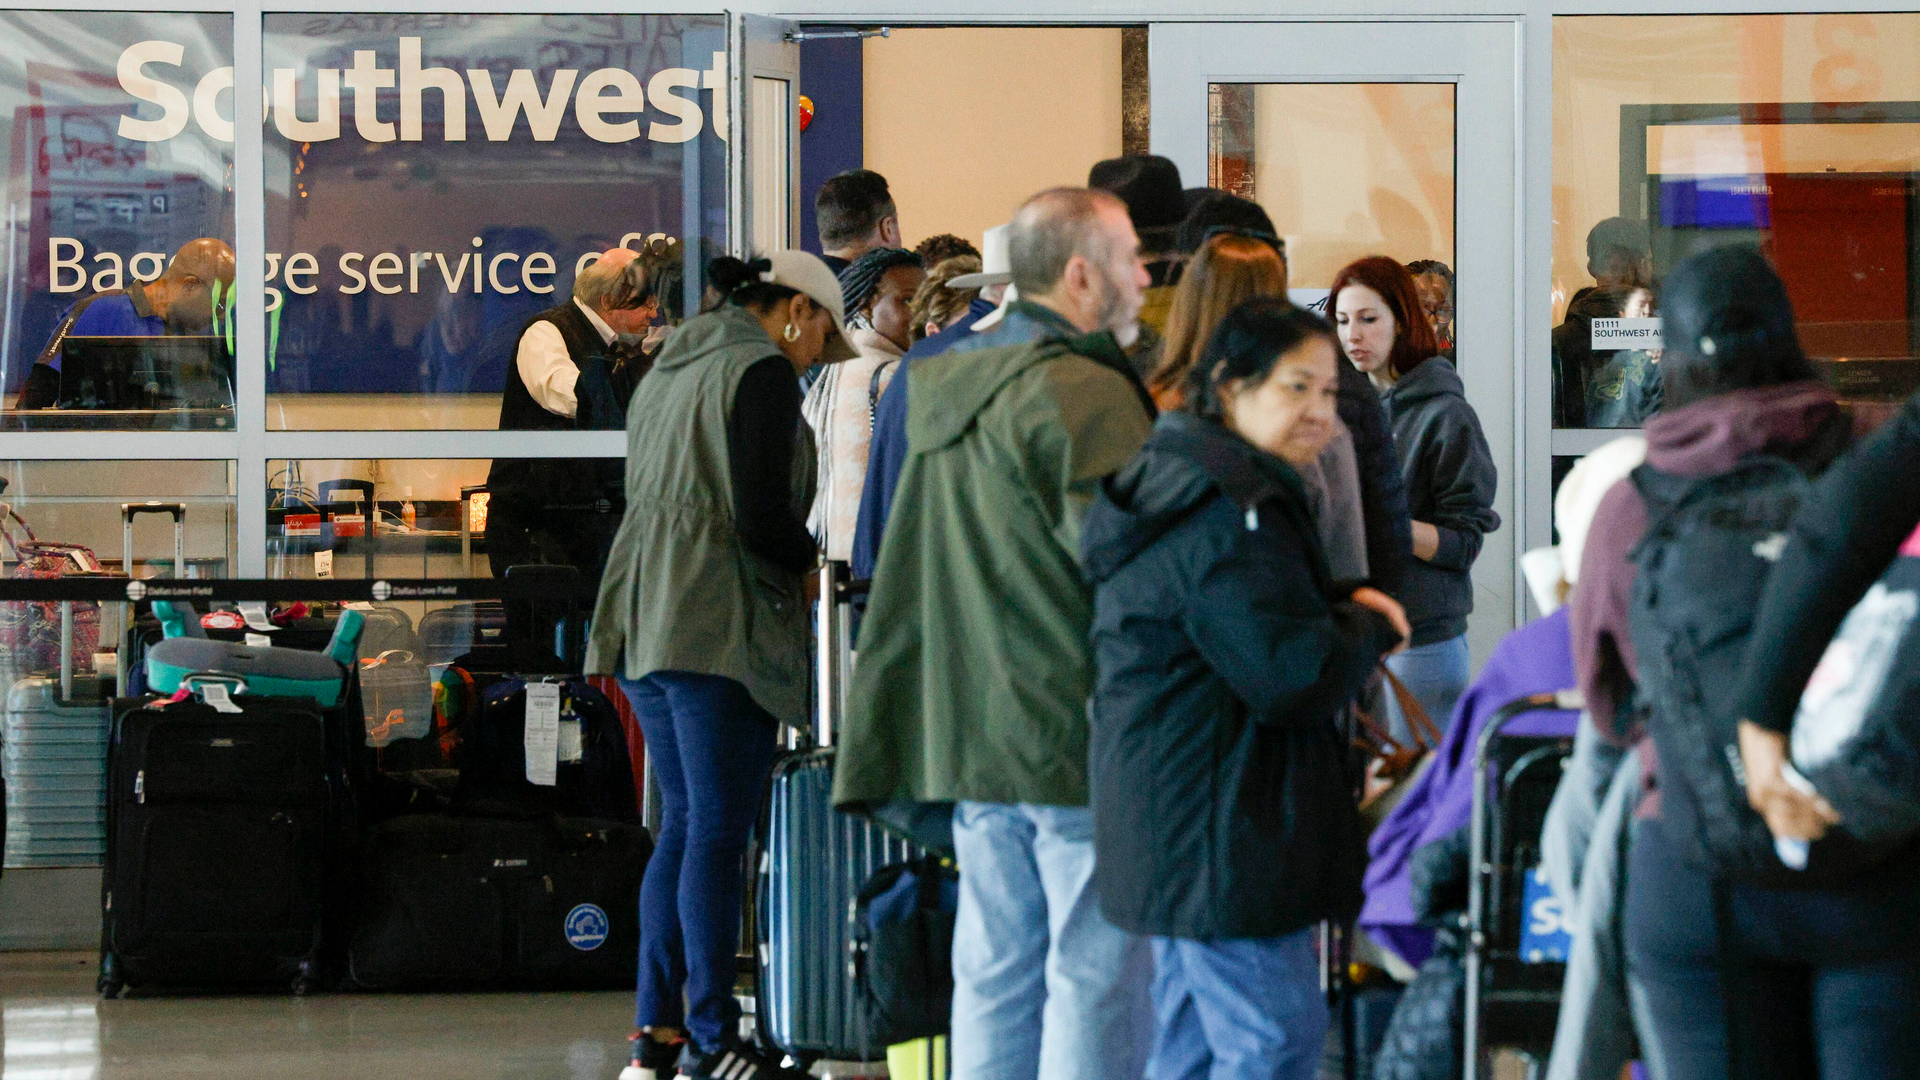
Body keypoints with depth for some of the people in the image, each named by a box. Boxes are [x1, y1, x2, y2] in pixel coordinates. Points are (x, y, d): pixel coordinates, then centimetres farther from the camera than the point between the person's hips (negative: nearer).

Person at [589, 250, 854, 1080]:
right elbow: (762, 516, -18)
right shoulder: (762, 372, -9)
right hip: (716, 628, -9)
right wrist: (809, 564, 2)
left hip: (646, 621, 9)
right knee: (718, 832, -5)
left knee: (682, 825, 12)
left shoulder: (670, 368, 19)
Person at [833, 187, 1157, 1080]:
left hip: (971, 739, 8)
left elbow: (897, 594, 16)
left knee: (993, 978, 12)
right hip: (1079, 741, -8)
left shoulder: (945, 403, 13)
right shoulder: (1088, 399, -14)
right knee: (1094, 981, -3)